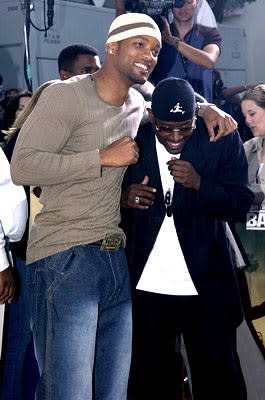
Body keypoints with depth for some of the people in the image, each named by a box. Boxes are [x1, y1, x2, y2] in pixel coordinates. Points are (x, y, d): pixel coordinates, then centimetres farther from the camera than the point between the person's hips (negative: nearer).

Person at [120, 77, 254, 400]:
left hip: (206, 285, -1)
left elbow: (241, 205, -7)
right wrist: (124, 200, -15)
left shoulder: (222, 140, -3)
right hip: (146, 285, 1)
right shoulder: (133, 142, 0)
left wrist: (199, 184, -22)